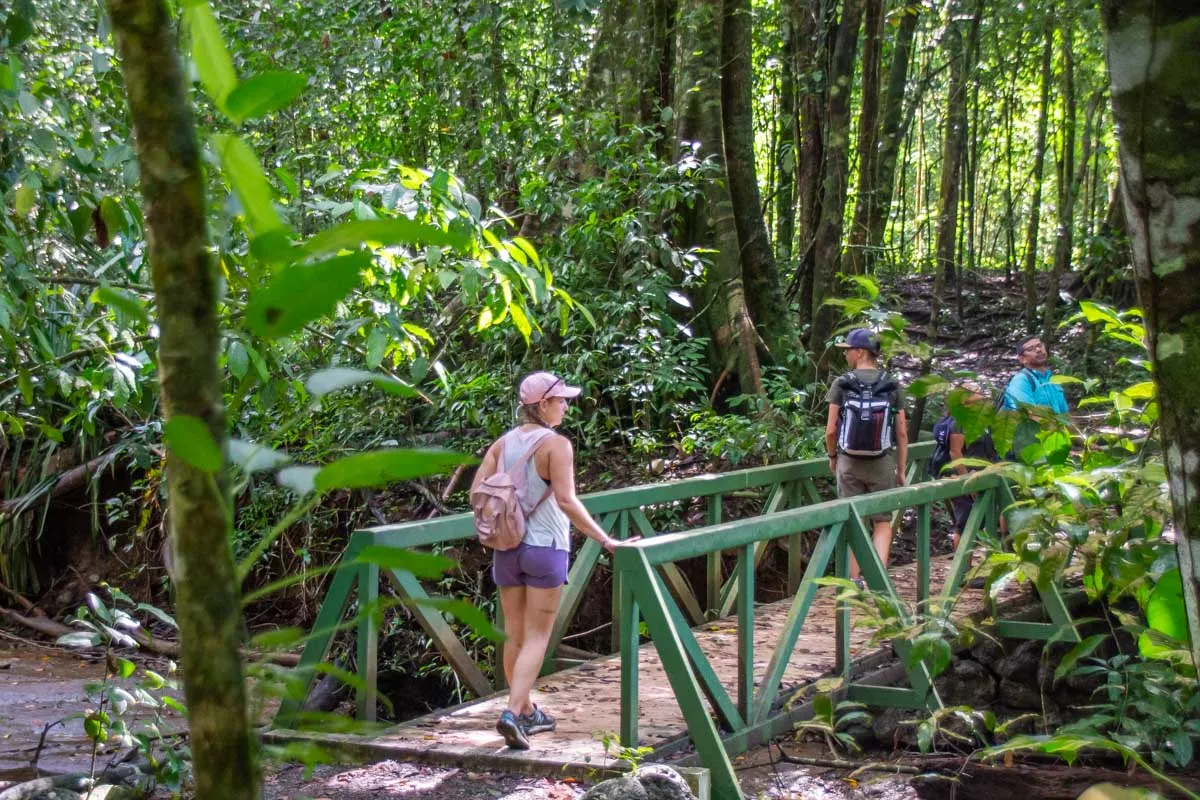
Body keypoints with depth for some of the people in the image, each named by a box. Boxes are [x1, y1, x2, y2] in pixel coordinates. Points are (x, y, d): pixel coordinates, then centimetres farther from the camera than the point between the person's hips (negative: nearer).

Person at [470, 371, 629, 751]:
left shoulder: (504, 442, 4)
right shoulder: (556, 444, -13)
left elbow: (476, 489, 2)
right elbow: (566, 501, -21)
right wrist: (605, 540, -19)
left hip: (506, 546, 6)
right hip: (545, 548, -6)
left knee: (514, 634, 15)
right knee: (537, 637, 0)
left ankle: (526, 711, 27)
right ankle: (512, 713, -13)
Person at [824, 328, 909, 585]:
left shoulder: (841, 385, -7)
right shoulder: (892, 387, -1)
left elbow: (831, 430, -7)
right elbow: (902, 433, 0)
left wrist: (832, 456, 12)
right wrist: (901, 470, 9)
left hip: (849, 463, -1)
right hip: (882, 464, 1)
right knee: (882, 522, 10)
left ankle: (855, 581, 12)